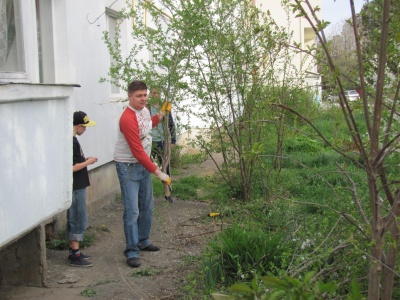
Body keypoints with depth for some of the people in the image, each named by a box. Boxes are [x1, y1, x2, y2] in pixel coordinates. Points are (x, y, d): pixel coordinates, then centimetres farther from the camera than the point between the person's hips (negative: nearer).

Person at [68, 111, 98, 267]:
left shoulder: (72, 140, 11)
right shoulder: (71, 142, -19)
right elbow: (72, 168, -23)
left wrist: (85, 160, 7)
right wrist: (88, 162, -11)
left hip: (76, 187, 10)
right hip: (76, 188, -10)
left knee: (73, 220, 14)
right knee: (79, 220, -4)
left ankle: (73, 252, 23)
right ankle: (75, 256, 1)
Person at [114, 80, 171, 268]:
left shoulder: (144, 110, 1)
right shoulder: (128, 119, -27)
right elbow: (138, 152, -28)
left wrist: (161, 114, 13)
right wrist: (158, 173, -26)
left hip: (143, 164, 9)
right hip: (128, 167, -9)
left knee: (147, 206, 16)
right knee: (132, 210, -9)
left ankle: (143, 241, 32)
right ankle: (132, 251, -1)